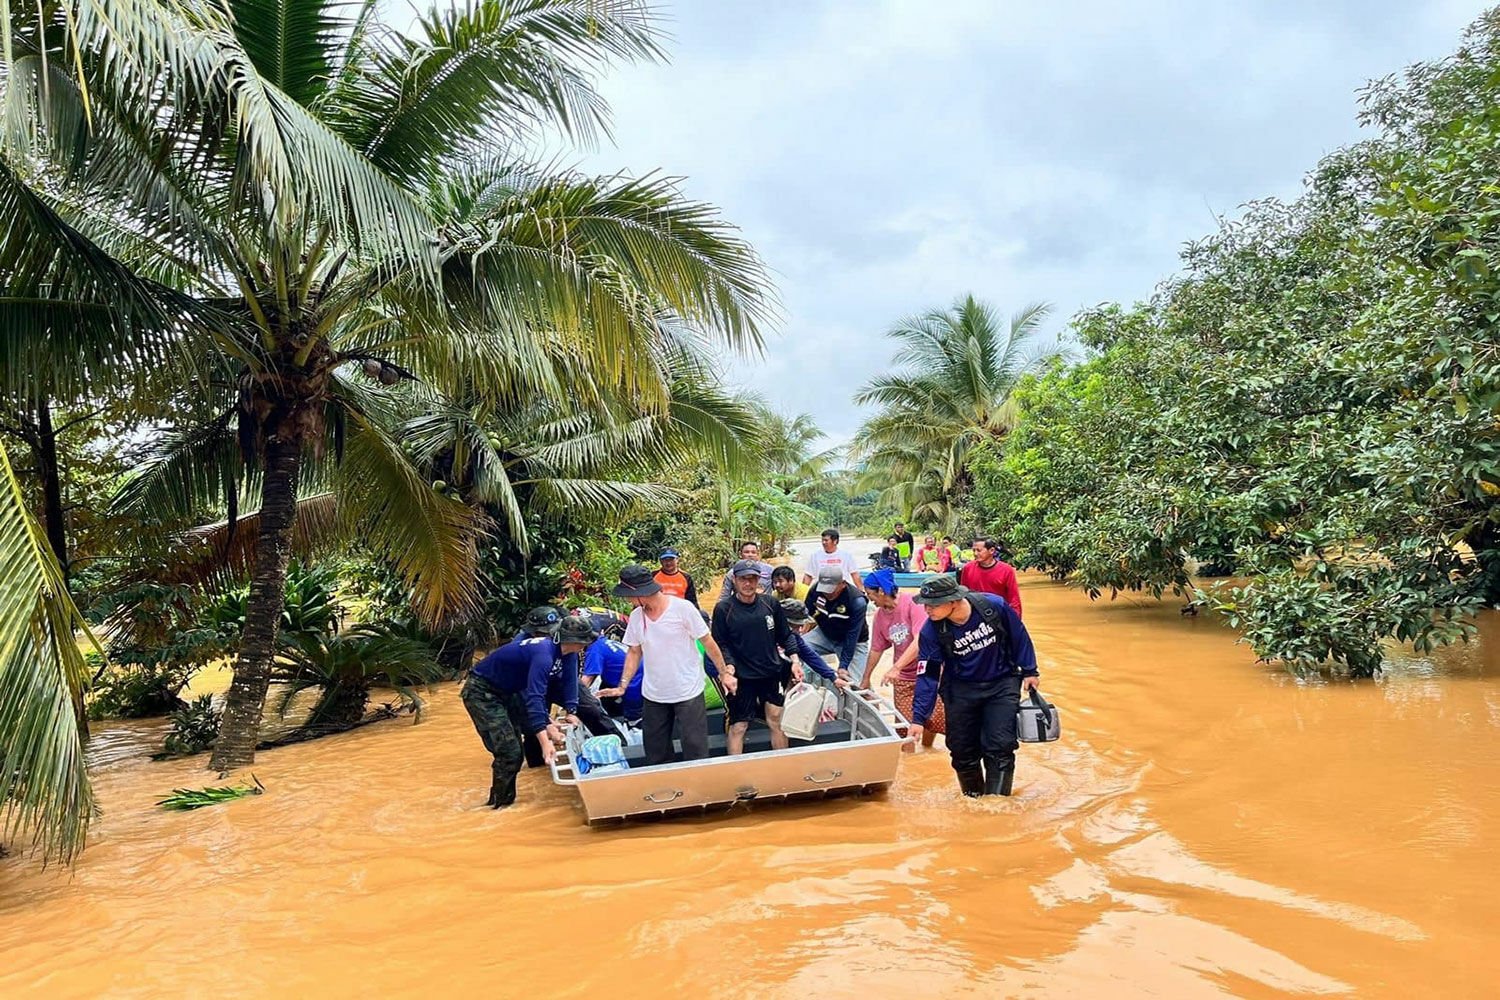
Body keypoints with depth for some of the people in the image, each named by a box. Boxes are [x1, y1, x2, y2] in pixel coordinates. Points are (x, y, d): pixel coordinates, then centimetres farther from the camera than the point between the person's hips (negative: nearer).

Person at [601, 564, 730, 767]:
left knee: (695, 750, 1)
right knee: (655, 753, 15)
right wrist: (622, 686, 1)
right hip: (653, 696, 5)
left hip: (688, 692, -5)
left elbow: (708, 643, -9)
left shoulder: (682, 608, -15)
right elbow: (634, 652, 9)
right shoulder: (636, 616, 0)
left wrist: (724, 674, -8)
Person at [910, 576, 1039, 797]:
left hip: (1002, 685, -1)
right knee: (962, 750, 5)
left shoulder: (994, 606, -23)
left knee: (1000, 746, -9)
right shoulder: (931, 631, -19)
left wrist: (1028, 671, 2)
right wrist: (918, 718, -20)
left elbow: (1019, 637, -4)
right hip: (960, 690, 1)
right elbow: (928, 676, -15)